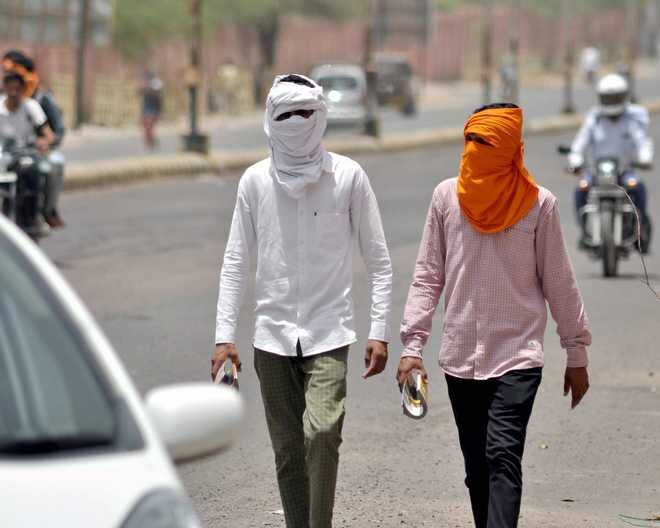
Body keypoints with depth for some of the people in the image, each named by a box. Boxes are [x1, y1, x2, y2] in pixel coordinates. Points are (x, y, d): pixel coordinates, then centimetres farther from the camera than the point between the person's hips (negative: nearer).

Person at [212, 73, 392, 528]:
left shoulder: (348, 177, -2)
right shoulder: (256, 180, 3)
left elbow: (379, 260, 2)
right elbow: (236, 261, 7)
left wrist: (379, 332, -5)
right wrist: (224, 335, 0)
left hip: (329, 334, -2)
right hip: (273, 336, 3)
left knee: (322, 431, -22)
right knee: (288, 452, 6)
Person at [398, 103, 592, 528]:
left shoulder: (539, 203, -3)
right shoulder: (447, 197, 3)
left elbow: (559, 284, 3)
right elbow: (428, 276, 6)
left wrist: (577, 355, 6)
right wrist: (412, 345, -1)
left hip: (518, 356, -3)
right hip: (460, 357, 3)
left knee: (503, 455, -17)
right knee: (477, 467, 8)